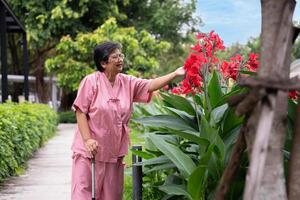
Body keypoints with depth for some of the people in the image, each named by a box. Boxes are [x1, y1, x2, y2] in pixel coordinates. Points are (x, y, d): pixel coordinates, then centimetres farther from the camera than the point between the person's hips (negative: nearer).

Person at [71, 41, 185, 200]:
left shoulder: (128, 82, 7)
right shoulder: (91, 81, -7)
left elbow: (151, 85, -4)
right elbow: (80, 112, -9)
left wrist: (175, 74, -17)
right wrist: (87, 139, -19)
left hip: (115, 151, 5)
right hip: (90, 149, -5)